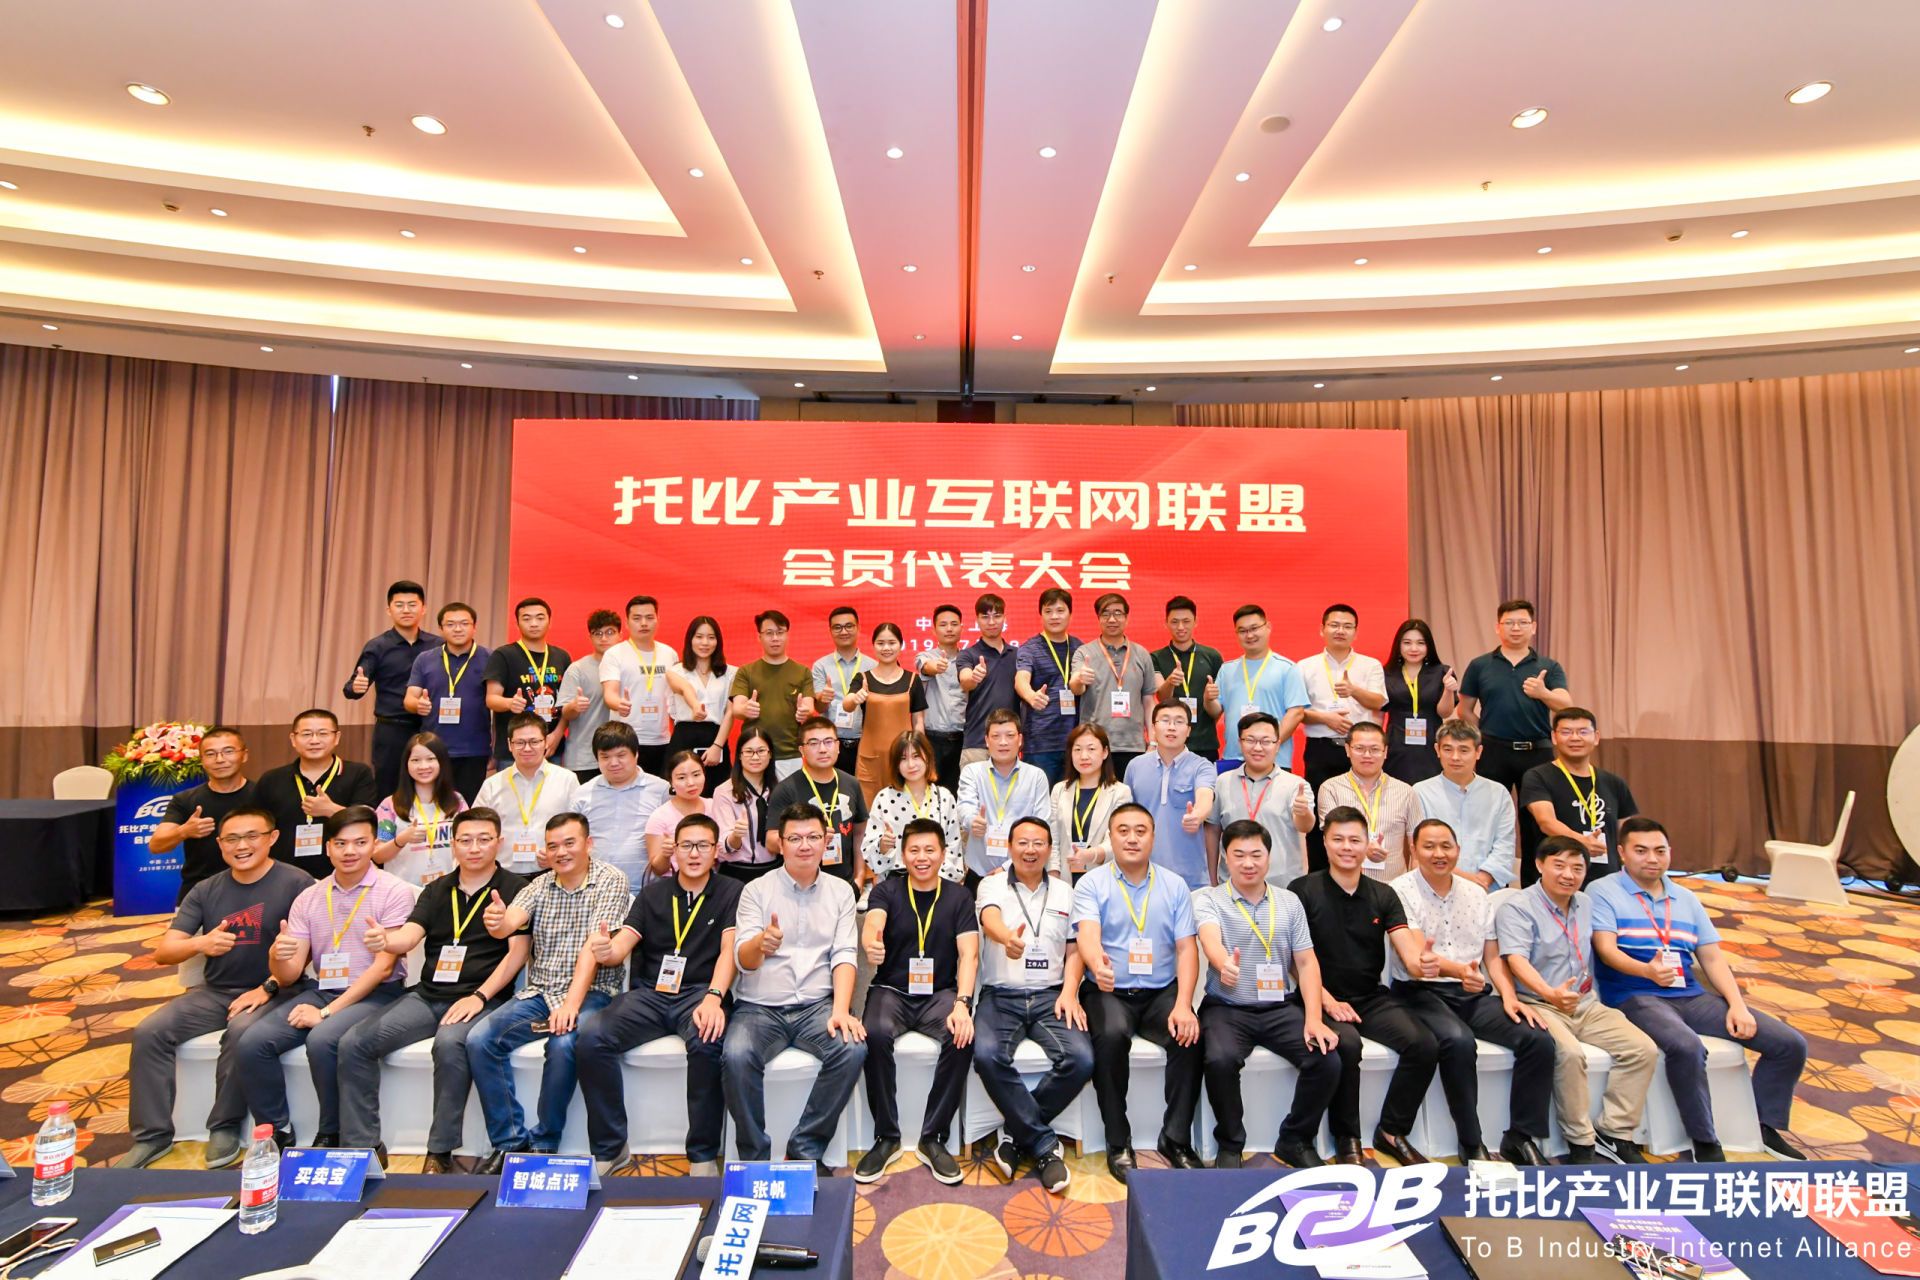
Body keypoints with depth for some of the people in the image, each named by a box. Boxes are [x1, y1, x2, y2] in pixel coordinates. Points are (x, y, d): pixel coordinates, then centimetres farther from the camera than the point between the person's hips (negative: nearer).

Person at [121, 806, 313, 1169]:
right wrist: (200, 943, -19)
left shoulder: (296, 883, -10)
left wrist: (269, 988, -18)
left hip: (274, 993, -6)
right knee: (149, 1032, -13)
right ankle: (152, 1135, 3)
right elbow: (162, 952, 3)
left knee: (242, 1032, -31)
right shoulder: (206, 891, 7)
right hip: (215, 992, 6)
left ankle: (225, 1128, -8)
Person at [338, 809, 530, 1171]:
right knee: (353, 1044, -11)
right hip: (427, 995, 6)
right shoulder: (436, 890, 16)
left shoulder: (514, 889, 0)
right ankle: (362, 1146, 3)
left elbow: (517, 952, -7)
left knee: (450, 1043, -33)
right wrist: (384, 940, -22)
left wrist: (479, 996, -16)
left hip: (481, 998, -6)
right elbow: (409, 936, 2)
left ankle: (440, 1154, -18)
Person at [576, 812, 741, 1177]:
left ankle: (703, 1154, -13)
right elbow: (621, 947, 4)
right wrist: (606, 951, -22)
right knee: (591, 1039, -21)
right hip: (649, 993, 4)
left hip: (699, 993, -3)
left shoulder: (731, 893, 4)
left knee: (707, 1043, -34)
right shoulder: (653, 893, 13)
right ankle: (610, 1149, -3)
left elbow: (729, 950, -8)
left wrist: (714, 997, -26)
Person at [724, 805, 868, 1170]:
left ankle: (807, 1149, -7)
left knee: (853, 1048, -26)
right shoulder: (756, 890, 3)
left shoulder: (841, 891, 8)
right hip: (760, 1005, -1)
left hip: (817, 1003, 1)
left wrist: (840, 1010, -17)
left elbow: (844, 955, 0)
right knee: (736, 1056, -30)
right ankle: (754, 1156, -7)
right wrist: (760, 944, -32)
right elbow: (743, 959, -7)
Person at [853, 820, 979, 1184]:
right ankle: (886, 1137, -10)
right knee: (875, 1034, -31)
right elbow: (873, 922, -20)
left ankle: (933, 1139, -10)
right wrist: (871, 942, -46)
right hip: (891, 990, 0)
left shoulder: (959, 897, 4)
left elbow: (969, 954, -5)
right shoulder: (886, 891, 2)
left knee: (962, 1036, -29)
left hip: (940, 992, 1)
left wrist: (962, 1003, -22)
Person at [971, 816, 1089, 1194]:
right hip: (1000, 996, -2)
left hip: (1050, 996, 2)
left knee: (1081, 1060, -23)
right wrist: (1007, 938, -44)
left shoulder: (1064, 892, 13)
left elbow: (1074, 949, 15)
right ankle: (1044, 1144, -11)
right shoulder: (993, 885, 3)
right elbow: (990, 919, -20)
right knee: (988, 1055, -30)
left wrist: (1070, 991, -4)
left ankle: (1017, 1132, -2)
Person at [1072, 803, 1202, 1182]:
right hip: (1108, 991, -2)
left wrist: (1183, 1006, -13)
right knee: (1111, 1035, -31)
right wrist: (1097, 964, -41)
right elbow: (1087, 936, -17)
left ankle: (1176, 1140, -5)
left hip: (1160, 991, 2)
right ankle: (1118, 1144, -12)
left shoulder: (1174, 887, 8)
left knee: (1190, 1036, -25)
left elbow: (1187, 948, 2)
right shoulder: (1091, 884, 0)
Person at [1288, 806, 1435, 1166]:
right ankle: (1346, 1139, -8)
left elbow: (1409, 951, -4)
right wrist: (1328, 1001, -17)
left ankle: (1392, 1131, 4)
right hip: (1324, 999, -4)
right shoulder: (1303, 890, -6)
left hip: (1373, 998, 5)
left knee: (1424, 1045, -18)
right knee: (1347, 1045, -32)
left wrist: (1421, 962, -28)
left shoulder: (1384, 895, 8)